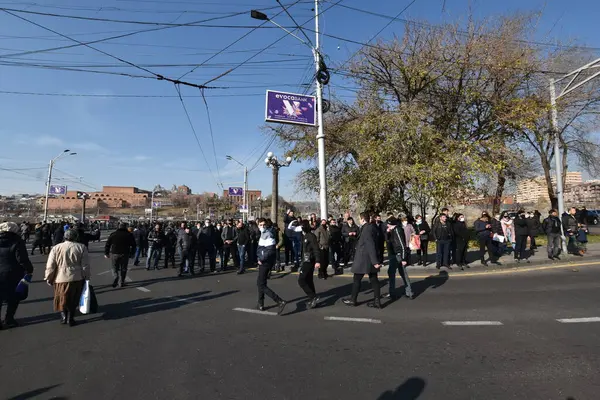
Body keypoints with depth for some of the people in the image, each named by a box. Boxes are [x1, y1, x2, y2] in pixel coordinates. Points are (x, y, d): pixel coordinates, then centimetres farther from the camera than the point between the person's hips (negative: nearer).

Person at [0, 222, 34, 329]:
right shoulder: (17, 242, -12)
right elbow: (22, 259, -17)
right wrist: (29, 269, -6)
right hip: (13, 275, -5)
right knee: (13, 298, 10)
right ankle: (9, 320, 14)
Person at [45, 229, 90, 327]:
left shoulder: (56, 248, -1)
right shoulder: (81, 247, -5)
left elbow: (50, 266, 0)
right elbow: (85, 265, -2)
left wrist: (48, 278, 11)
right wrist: (87, 277, 8)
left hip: (60, 278, 1)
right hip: (77, 278, -1)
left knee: (62, 298, 20)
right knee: (73, 300, 12)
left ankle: (63, 316, 12)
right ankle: (70, 318, 15)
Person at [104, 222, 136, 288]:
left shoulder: (113, 234, 3)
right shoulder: (129, 235, 2)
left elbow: (107, 244, 4)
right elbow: (133, 245, 5)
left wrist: (106, 253, 11)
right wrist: (132, 254, 14)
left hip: (114, 254, 1)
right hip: (124, 254, -1)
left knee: (115, 269, 14)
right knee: (123, 269, 10)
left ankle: (115, 282, 1)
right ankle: (121, 283, 11)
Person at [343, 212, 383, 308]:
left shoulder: (366, 229, -19)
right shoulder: (372, 227, 8)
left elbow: (371, 246, -24)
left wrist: (375, 261, -24)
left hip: (363, 259, -8)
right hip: (371, 259, 9)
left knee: (357, 280, 6)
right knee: (374, 280, 9)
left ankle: (353, 300, 18)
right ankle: (377, 301, 12)